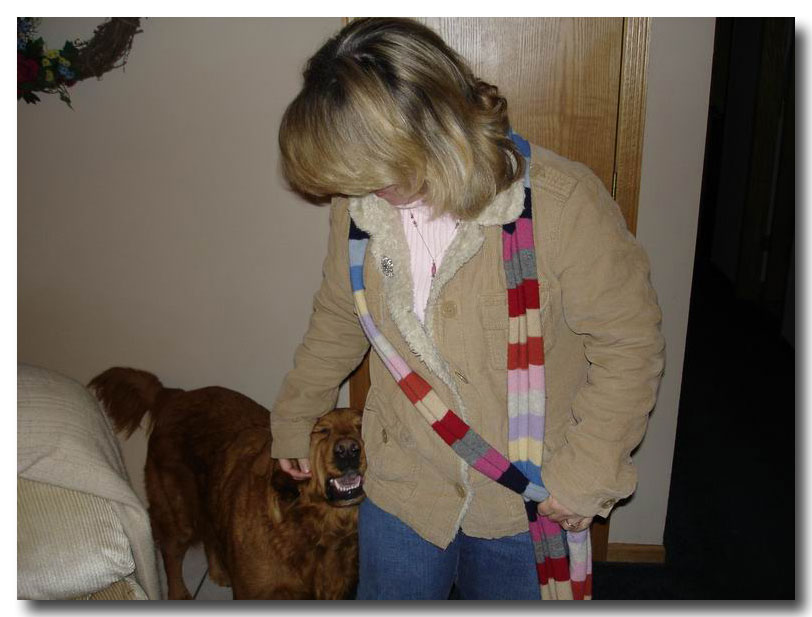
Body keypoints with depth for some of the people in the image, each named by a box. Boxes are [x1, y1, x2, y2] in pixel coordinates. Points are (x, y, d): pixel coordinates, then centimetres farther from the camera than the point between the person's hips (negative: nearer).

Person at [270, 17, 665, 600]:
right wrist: (293, 421, 20)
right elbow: (335, 322, 8)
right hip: (401, 488, 3)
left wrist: (585, 475, -14)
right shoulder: (360, 206, -9)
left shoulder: (563, 202, -23)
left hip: (528, 504, -2)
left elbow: (630, 342, -14)